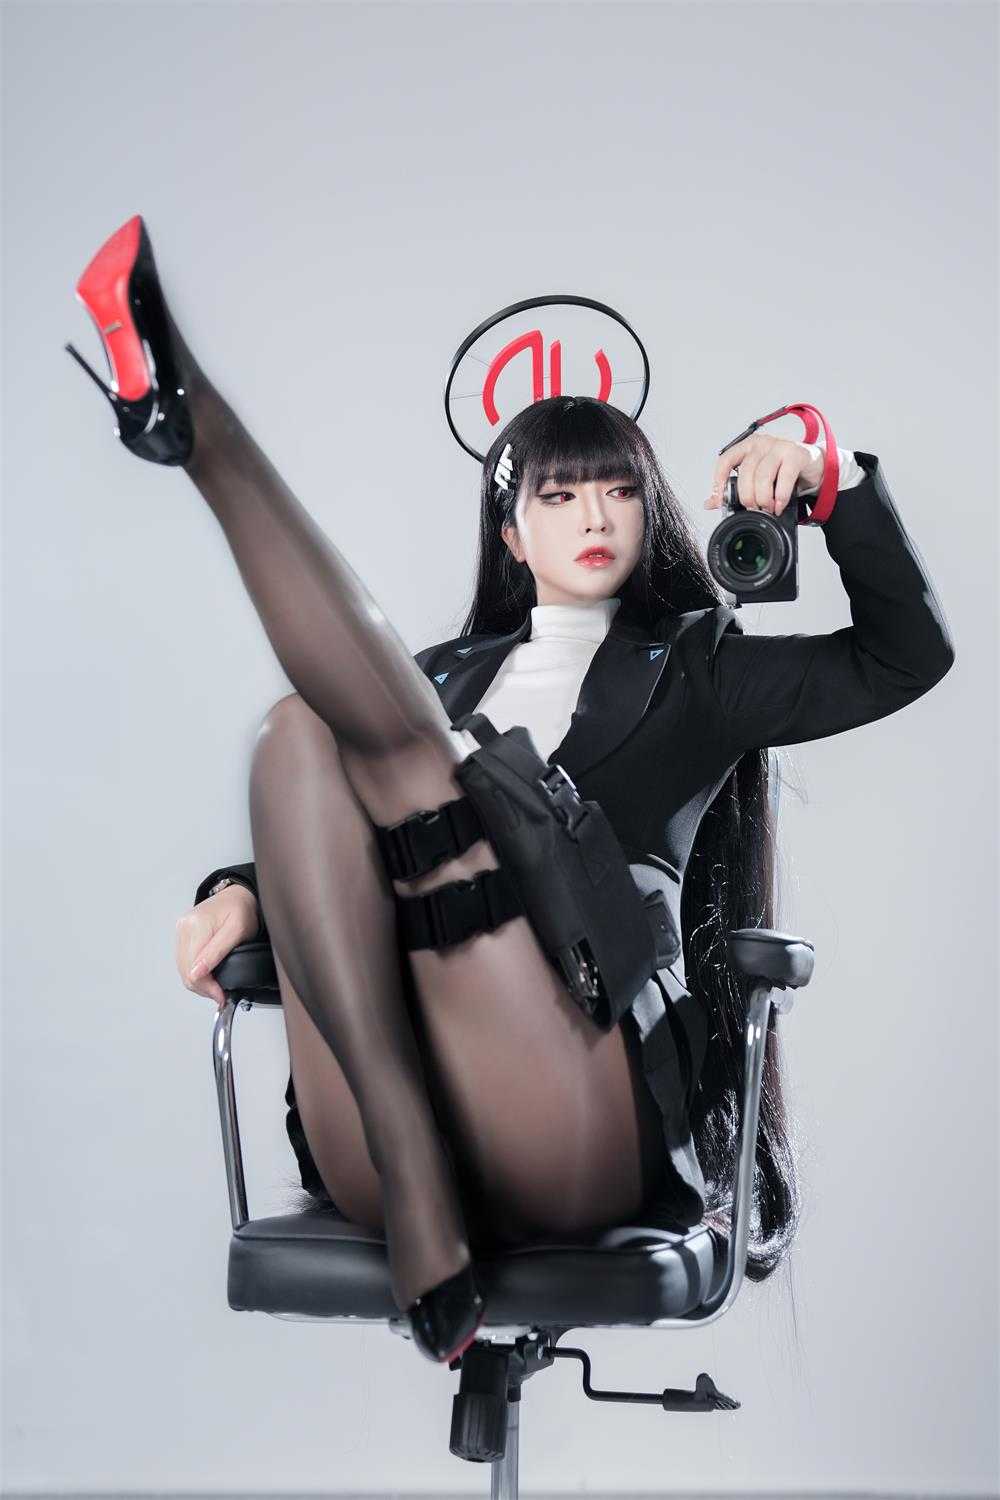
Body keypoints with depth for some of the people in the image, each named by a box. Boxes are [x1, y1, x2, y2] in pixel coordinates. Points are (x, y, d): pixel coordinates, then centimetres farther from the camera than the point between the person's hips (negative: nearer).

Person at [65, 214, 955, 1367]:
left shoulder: (692, 674, 21)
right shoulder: (450, 675, 30)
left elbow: (907, 654, 11)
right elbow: (347, 840, 23)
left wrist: (836, 486, -1)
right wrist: (244, 889, 2)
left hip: (590, 1134, -3)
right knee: (300, 734, -18)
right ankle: (414, 1177, -32)